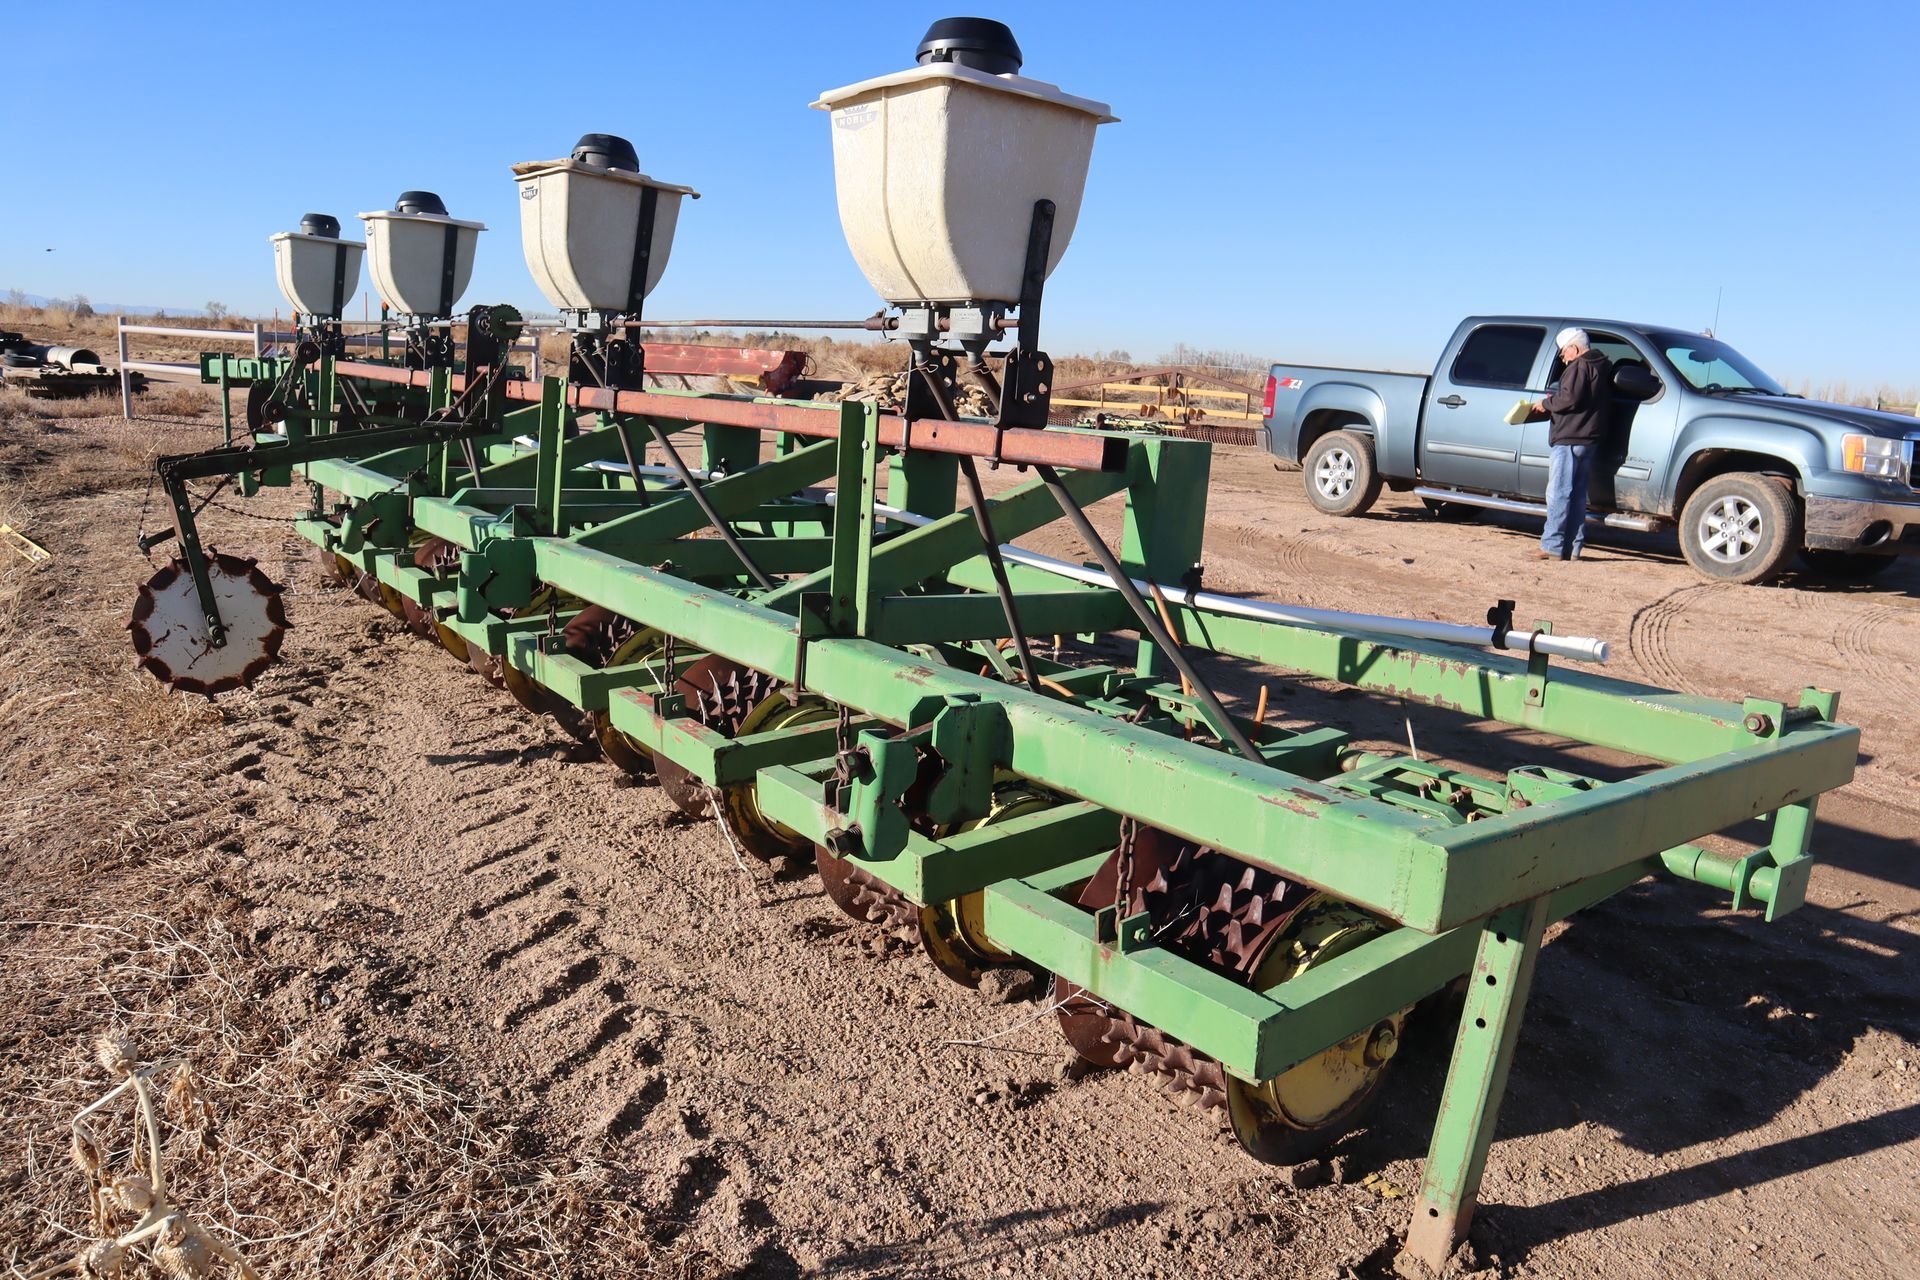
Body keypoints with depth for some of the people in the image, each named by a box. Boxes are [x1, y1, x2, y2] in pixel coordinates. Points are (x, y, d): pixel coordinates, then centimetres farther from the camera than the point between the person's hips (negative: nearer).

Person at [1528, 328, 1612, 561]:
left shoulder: (1579, 367, -9)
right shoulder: (1603, 367, 20)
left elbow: (1570, 399, -20)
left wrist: (1546, 403, -4)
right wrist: (1552, 404, 17)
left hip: (1569, 439, -10)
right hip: (1590, 439, 10)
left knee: (1558, 493, -8)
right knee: (1577, 495, 11)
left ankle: (1552, 546, -10)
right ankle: (1573, 547, 12)